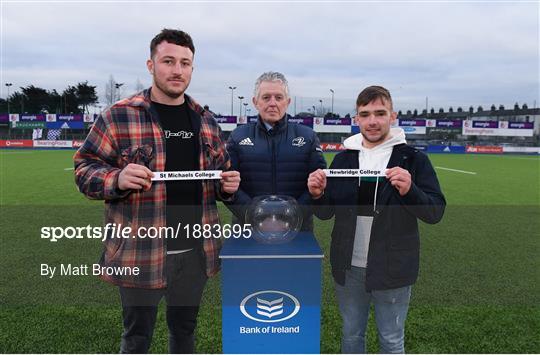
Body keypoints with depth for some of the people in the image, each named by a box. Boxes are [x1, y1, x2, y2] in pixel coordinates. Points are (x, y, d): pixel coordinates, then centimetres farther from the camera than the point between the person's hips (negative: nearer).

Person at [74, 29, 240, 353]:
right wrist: (118, 179, -23)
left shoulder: (206, 120, 8)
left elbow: (222, 169, 18)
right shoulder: (118, 116, -7)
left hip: (196, 250, 4)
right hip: (140, 252, -4)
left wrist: (228, 185, -5)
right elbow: (85, 169, -3)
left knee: (185, 329, 22)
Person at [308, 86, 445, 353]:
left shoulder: (412, 159, -5)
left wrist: (409, 190, -28)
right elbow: (326, 213, 6)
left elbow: (435, 212, -10)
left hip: (391, 270, -2)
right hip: (348, 268, 3)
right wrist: (318, 195, -16)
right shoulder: (343, 158, 4)